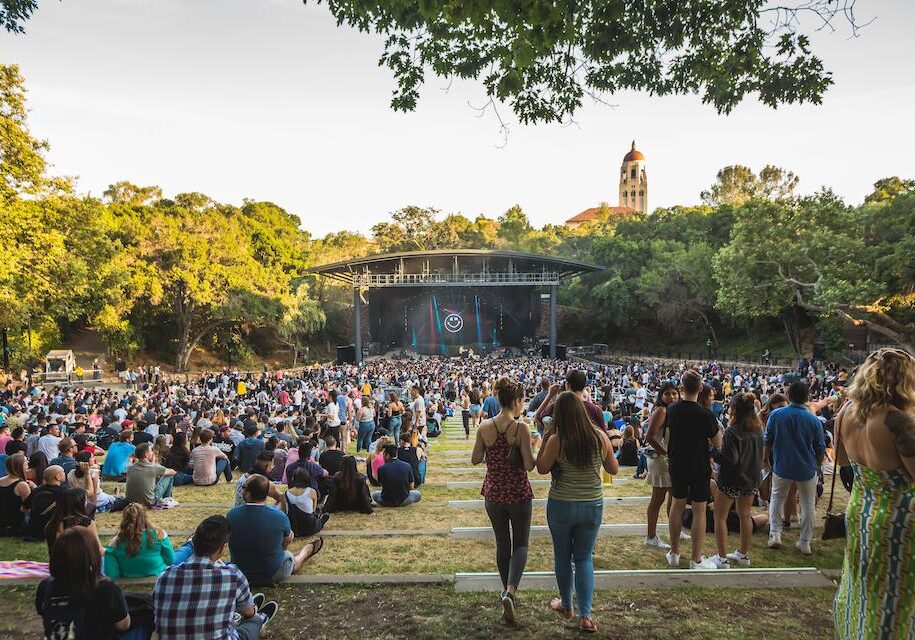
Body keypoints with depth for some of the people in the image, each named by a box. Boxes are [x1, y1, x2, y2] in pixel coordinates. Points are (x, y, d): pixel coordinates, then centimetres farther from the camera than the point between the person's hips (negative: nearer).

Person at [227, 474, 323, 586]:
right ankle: (307, 550, 57)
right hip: (273, 575, -3)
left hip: (240, 573, 3)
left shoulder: (232, 514, -19)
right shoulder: (279, 517, -26)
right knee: (291, 558, 28)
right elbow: (288, 540, -4)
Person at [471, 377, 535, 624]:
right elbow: (529, 465, -18)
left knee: (502, 543, 20)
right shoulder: (521, 428, -17)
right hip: (518, 493, -3)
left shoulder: (484, 427, -6)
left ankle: (506, 589, 32)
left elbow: (475, 459, 0)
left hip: (493, 493, 4)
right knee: (520, 544, 10)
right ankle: (510, 591, -10)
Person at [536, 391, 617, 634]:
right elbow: (614, 469, 3)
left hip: (562, 505, -2)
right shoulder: (600, 437, -9)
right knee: (584, 558, 14)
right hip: (593, 505, 2)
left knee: (562, 556, 18)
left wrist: (545, 438, -3)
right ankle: (585, 615, 8)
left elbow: (542, 468, -2)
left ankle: (566, 605, 34)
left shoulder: (556, 440, -17)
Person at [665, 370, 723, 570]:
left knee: (677, 505, 15)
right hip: (700, 467, -4)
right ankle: (696, 559, 9)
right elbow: (718, 444, -7)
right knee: (699, 510, 4)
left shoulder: (672, 410, -7)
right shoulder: (706, 415, -19)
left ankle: (674, 553, 24)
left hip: (677, 465, 4)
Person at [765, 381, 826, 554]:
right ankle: (805, 542, 17)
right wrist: (818, 464, 17)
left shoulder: (776, 414, -11)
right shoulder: (814, 420, -11)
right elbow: (820, 449, -2)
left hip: (782, 466, 1)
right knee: (808, 505, 13)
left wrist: (765, 457, 15)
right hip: (806, 468, -1)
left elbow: (767, 440, -2)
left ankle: (775, 534, 10)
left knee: (777, 499, 18)